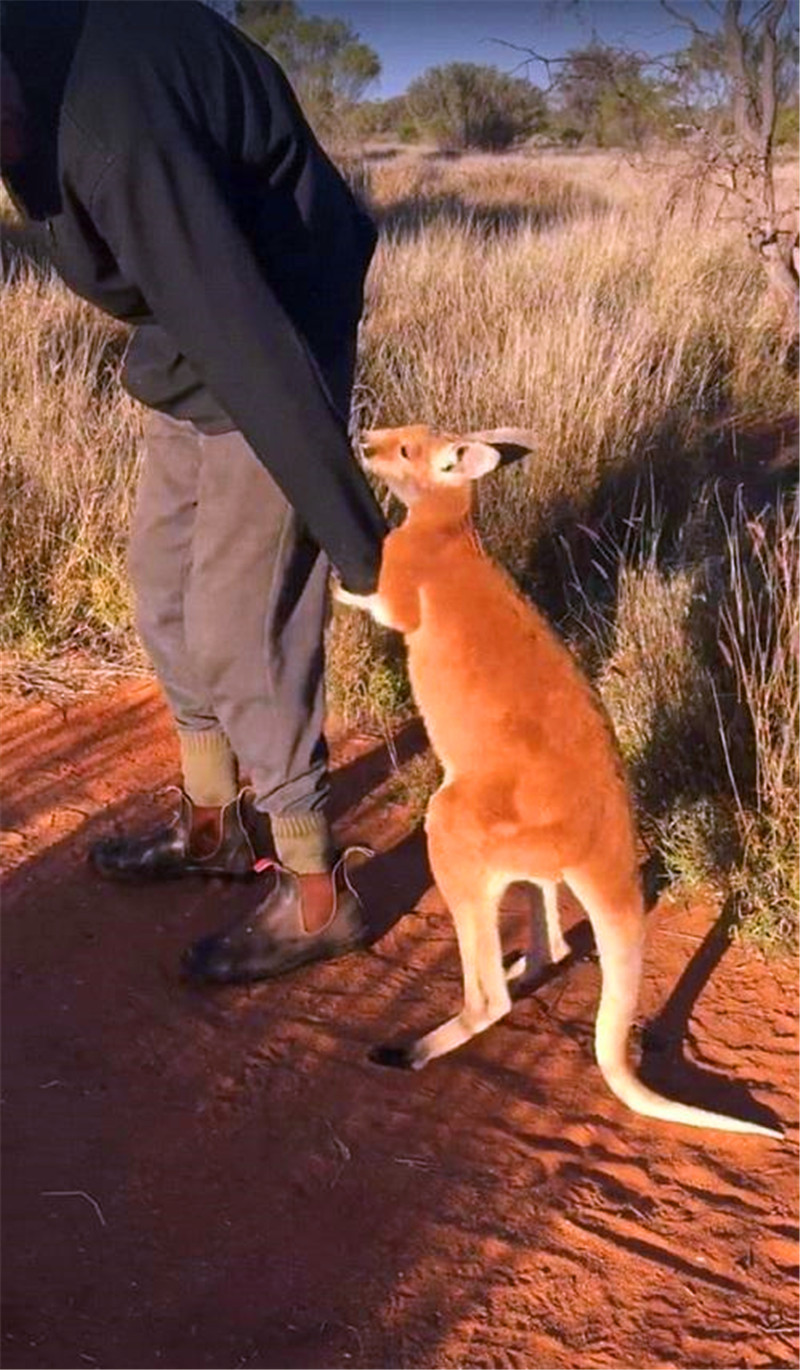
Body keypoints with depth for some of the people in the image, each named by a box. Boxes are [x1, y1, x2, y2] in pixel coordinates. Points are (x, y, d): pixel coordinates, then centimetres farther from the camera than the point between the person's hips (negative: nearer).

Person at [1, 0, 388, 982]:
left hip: (264, 364, -9)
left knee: (237, 633, -4)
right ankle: (212, 826, 35)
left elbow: (250, 344, -33)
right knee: (165, 592, 17)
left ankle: (316, 896, 13)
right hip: (190, 355, 9)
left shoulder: (114, 122, -34)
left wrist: (360, 546, -27)